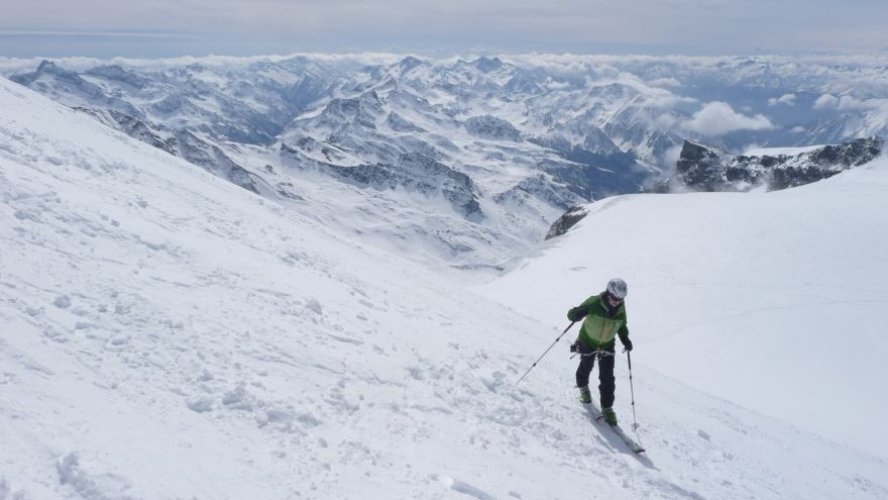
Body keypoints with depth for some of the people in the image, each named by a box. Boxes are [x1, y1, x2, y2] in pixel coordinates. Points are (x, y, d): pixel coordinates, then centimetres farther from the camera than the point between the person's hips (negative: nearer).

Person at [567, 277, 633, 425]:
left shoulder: (621, 309, -14)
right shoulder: (594, 302, -27)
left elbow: (621, 326, 5)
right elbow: (572, 314, -26)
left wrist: (625, 339, -12)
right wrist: (577, 313, -50)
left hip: (607, 345, 2)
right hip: (588, 342, -2)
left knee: (607, 378, -2)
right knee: (586, 367, 21)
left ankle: (607, 408, 14)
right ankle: (583, 387, 53)